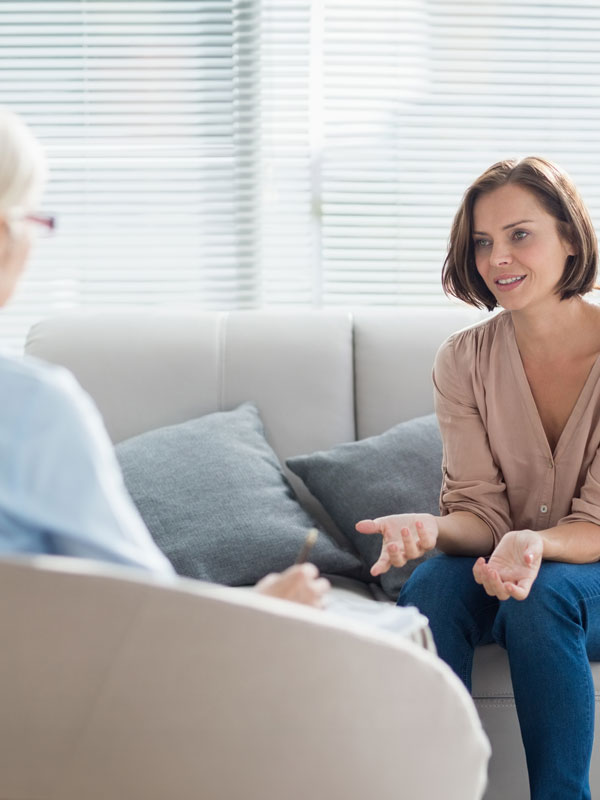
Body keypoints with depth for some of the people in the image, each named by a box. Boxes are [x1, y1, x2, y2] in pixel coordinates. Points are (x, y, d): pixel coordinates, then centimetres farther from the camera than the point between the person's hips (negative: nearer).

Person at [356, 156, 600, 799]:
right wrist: (432, 528, -30)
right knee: (428, 589, -29)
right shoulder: (464, 360, -4)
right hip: (501, 560, 3)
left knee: (542, 594, -35)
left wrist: (535, 543, -37)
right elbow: (480, 510, -6)